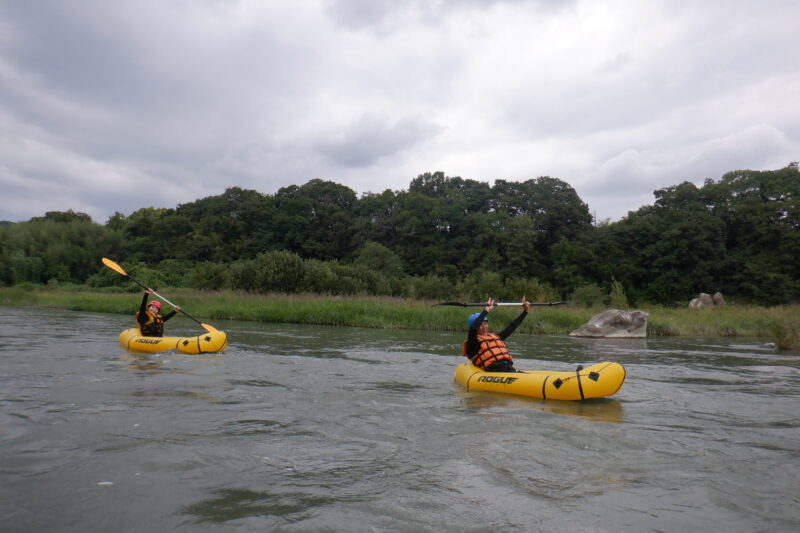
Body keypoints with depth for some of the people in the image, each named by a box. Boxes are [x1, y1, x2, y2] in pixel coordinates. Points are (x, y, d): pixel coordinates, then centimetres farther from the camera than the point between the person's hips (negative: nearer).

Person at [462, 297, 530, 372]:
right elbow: (473, 327, -15)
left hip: (509, 369, 7)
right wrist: (486, 310, -14)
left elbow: (511, 326, 33)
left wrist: (525, 311, 35)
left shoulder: (496, 337, 27)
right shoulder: (473, 342, 5)